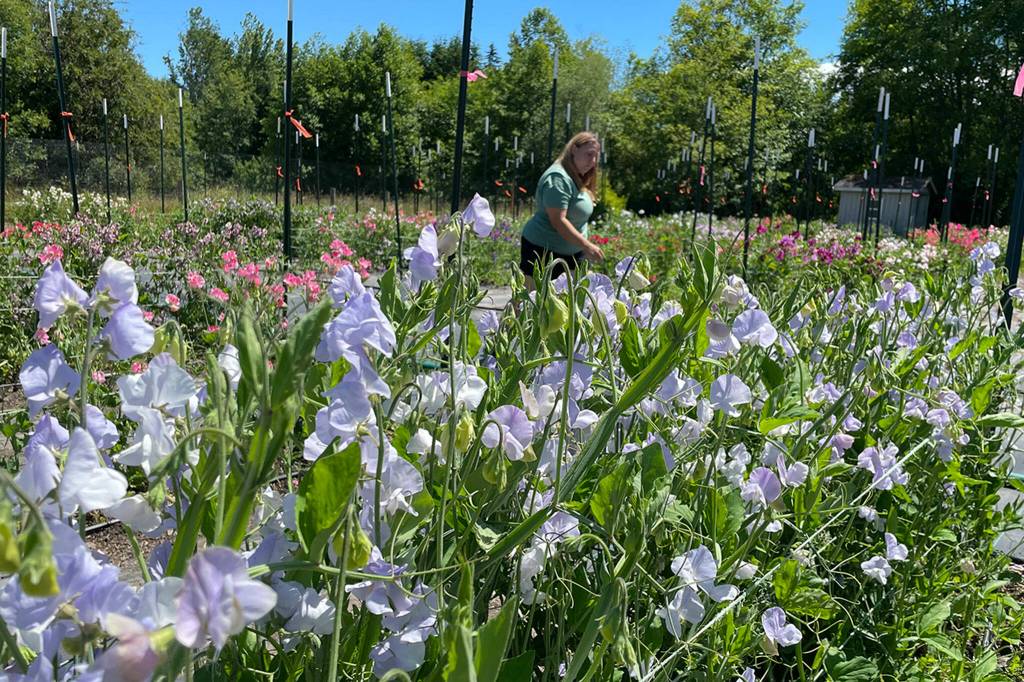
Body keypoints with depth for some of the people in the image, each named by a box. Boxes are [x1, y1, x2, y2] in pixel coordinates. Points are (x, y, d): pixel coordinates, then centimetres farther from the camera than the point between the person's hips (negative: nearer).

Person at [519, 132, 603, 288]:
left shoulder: (577, 180, 14)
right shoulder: (558, 178, -17)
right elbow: (558, 221, -24)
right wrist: (587, 246, -26)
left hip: (569, 253, 10)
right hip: (544, 251, -10)